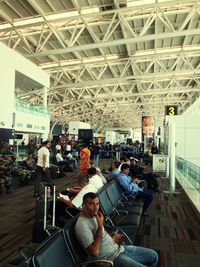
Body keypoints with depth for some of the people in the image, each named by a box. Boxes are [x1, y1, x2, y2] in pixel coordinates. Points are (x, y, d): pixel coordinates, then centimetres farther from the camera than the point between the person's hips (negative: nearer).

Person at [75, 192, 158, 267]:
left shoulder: (93, 216, 6)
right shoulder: (82, 225, -23)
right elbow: (94, 252, -27)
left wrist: (112, 238, 2)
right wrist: (100, 225, -26)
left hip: (119, 248, 9)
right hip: (112, 259, -9)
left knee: (153, 256, 12)